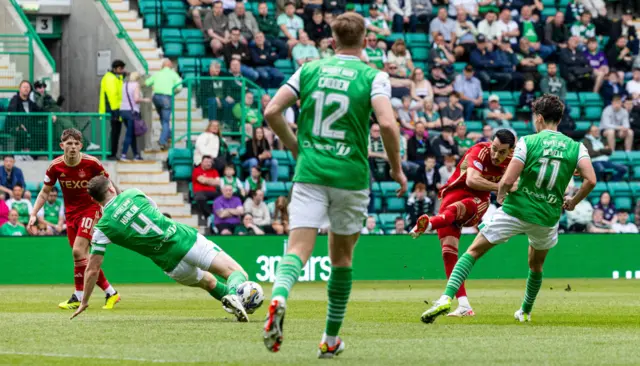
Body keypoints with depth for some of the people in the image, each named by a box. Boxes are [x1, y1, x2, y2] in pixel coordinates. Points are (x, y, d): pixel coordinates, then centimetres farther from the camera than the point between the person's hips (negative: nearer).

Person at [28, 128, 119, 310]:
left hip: (90, 209, -4)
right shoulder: (55, 166, -7)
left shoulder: (91, 163, -15)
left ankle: (79, 297, -10)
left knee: (78, 251, -19)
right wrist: (33, 214, -5)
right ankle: (110, 293, 13)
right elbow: (45, 192, 4)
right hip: (71, 212, 5)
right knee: (82, 257, 3)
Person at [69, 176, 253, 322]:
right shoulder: (132, 194, 5)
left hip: (173, 262, 0)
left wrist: (84, 302, 17)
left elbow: (93, 269, 5)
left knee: (208, 281, 31)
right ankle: (234, 293, -32)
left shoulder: (102, 229, 1)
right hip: (188, 238, 0)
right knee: (238, 273, -1)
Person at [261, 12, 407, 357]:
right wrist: (396, 168, -1)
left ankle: (279, 297, -42)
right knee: (341, 255, 15)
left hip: (309, 172, 1)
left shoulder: (310, 70, 7)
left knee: (299, 247, -9)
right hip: (350, 174, -1)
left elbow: (271, 111, 2)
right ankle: (331, 339, 22)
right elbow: (387, 123, -15)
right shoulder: (373, 77, -1)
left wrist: (294, 145, 18)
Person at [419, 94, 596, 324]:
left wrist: (501, 195, 9)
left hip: (516, 210, -3)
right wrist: (573, 202, 8)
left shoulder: (528, 142, -6)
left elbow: (507, 181, -13)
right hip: (548, 217, 3)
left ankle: (447, 297, -13)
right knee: (536, 266, 30)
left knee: (474, 251, 4)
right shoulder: (576, 147, 2)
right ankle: (525, 312, 41)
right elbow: (590, 180, -10)